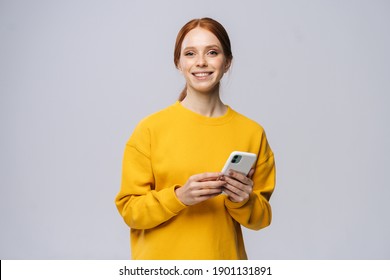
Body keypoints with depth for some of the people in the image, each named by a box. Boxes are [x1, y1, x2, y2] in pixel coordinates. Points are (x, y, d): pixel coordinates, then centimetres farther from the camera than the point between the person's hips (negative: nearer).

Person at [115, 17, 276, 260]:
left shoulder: (252, 132, -2)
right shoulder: (150, 128, -8)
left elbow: (261, 218, 4)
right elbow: (130, 210, -7)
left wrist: (242, 201, -15)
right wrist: (179, 196, -21)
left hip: (224, 260, 2)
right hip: (160, 262, -1)